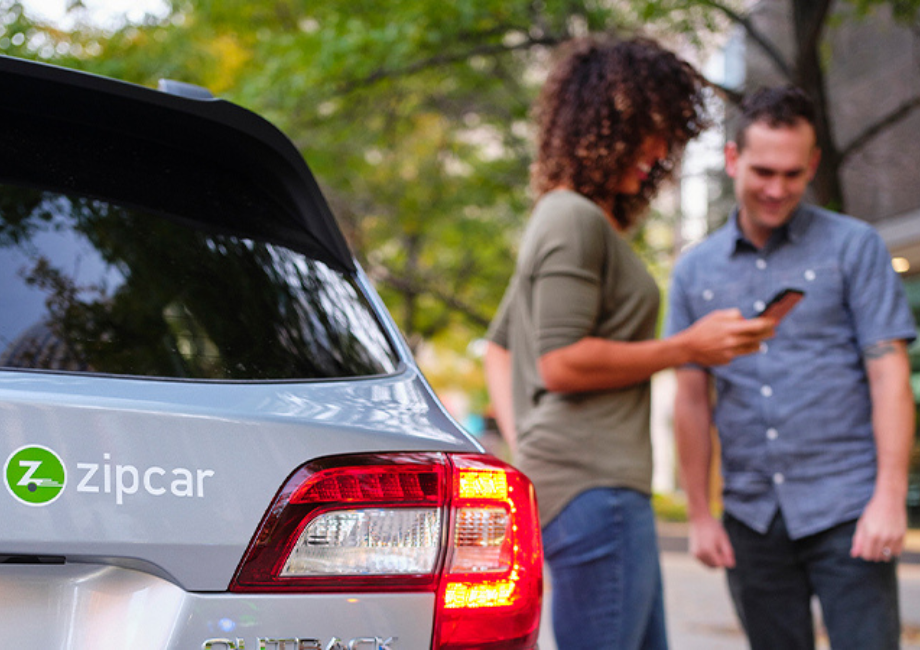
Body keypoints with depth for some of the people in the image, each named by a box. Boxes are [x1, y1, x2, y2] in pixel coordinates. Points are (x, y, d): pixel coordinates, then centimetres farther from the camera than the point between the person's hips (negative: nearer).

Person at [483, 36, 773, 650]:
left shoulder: (586, 220, 22)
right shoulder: (574, 218, -9)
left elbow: (499, 348, 27)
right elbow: (561, 362, -18)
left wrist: (523, 449, 17)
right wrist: (687, 347, -12)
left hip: (606, 486, 11)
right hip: (593, 485, -11)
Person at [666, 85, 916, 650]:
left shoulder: (853, 247, 1)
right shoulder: (695, 270, 10)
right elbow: (692, 400, 11)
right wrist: (700, 514, 7)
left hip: (846, 510, -3)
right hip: (752, 515, 3)